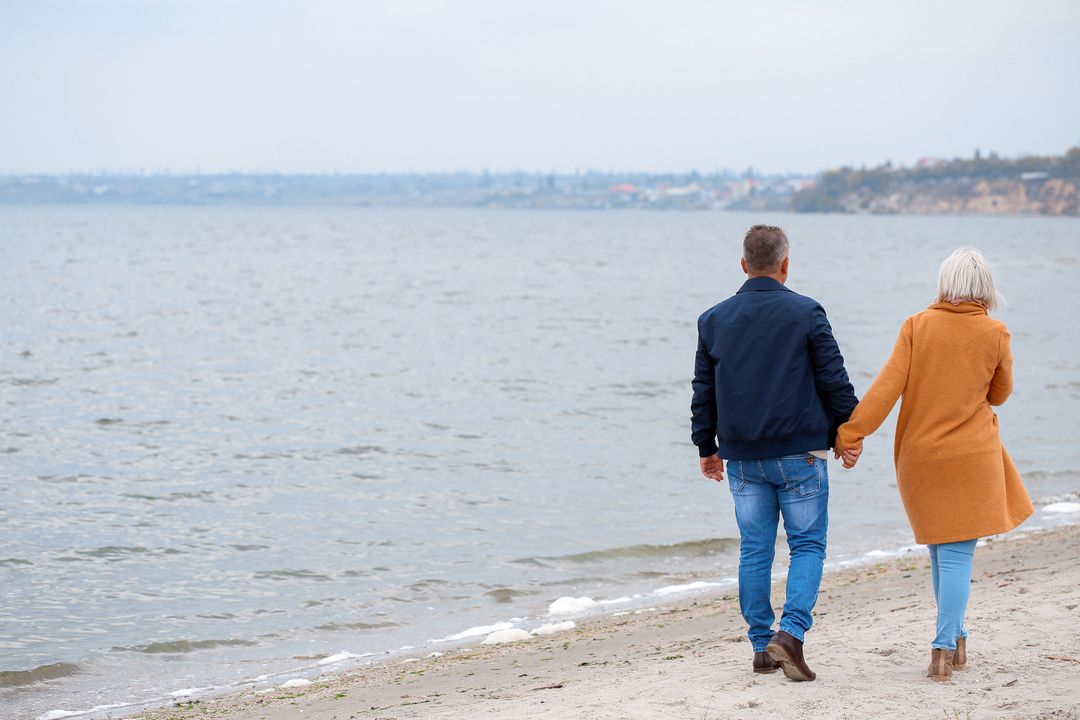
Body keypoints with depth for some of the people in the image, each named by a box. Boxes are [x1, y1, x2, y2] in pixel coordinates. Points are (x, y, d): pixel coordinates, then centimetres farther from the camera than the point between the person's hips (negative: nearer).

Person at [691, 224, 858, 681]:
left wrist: (706, 447, 20)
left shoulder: (714, 319, 5)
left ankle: (762, 648, 11)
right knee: (807, 544, 4)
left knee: (754, 551, 9)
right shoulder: (806, 314, -6)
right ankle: (791, 632, -14)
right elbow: (835, 380, -4)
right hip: (800, 454, -3)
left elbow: (703, 391, 10)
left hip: (742, 456, 4)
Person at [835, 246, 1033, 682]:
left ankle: (957, 641, 28)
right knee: (957, 555, -2)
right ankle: (944, 647, -13)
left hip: (919, 457, 2)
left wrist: (851, 434, -13)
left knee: (943, 553, 18)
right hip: (972, 457, -2)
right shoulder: (995, 334, -5)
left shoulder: (917, 326, -5)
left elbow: (887, 387, -12)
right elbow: (999, 394, 8)